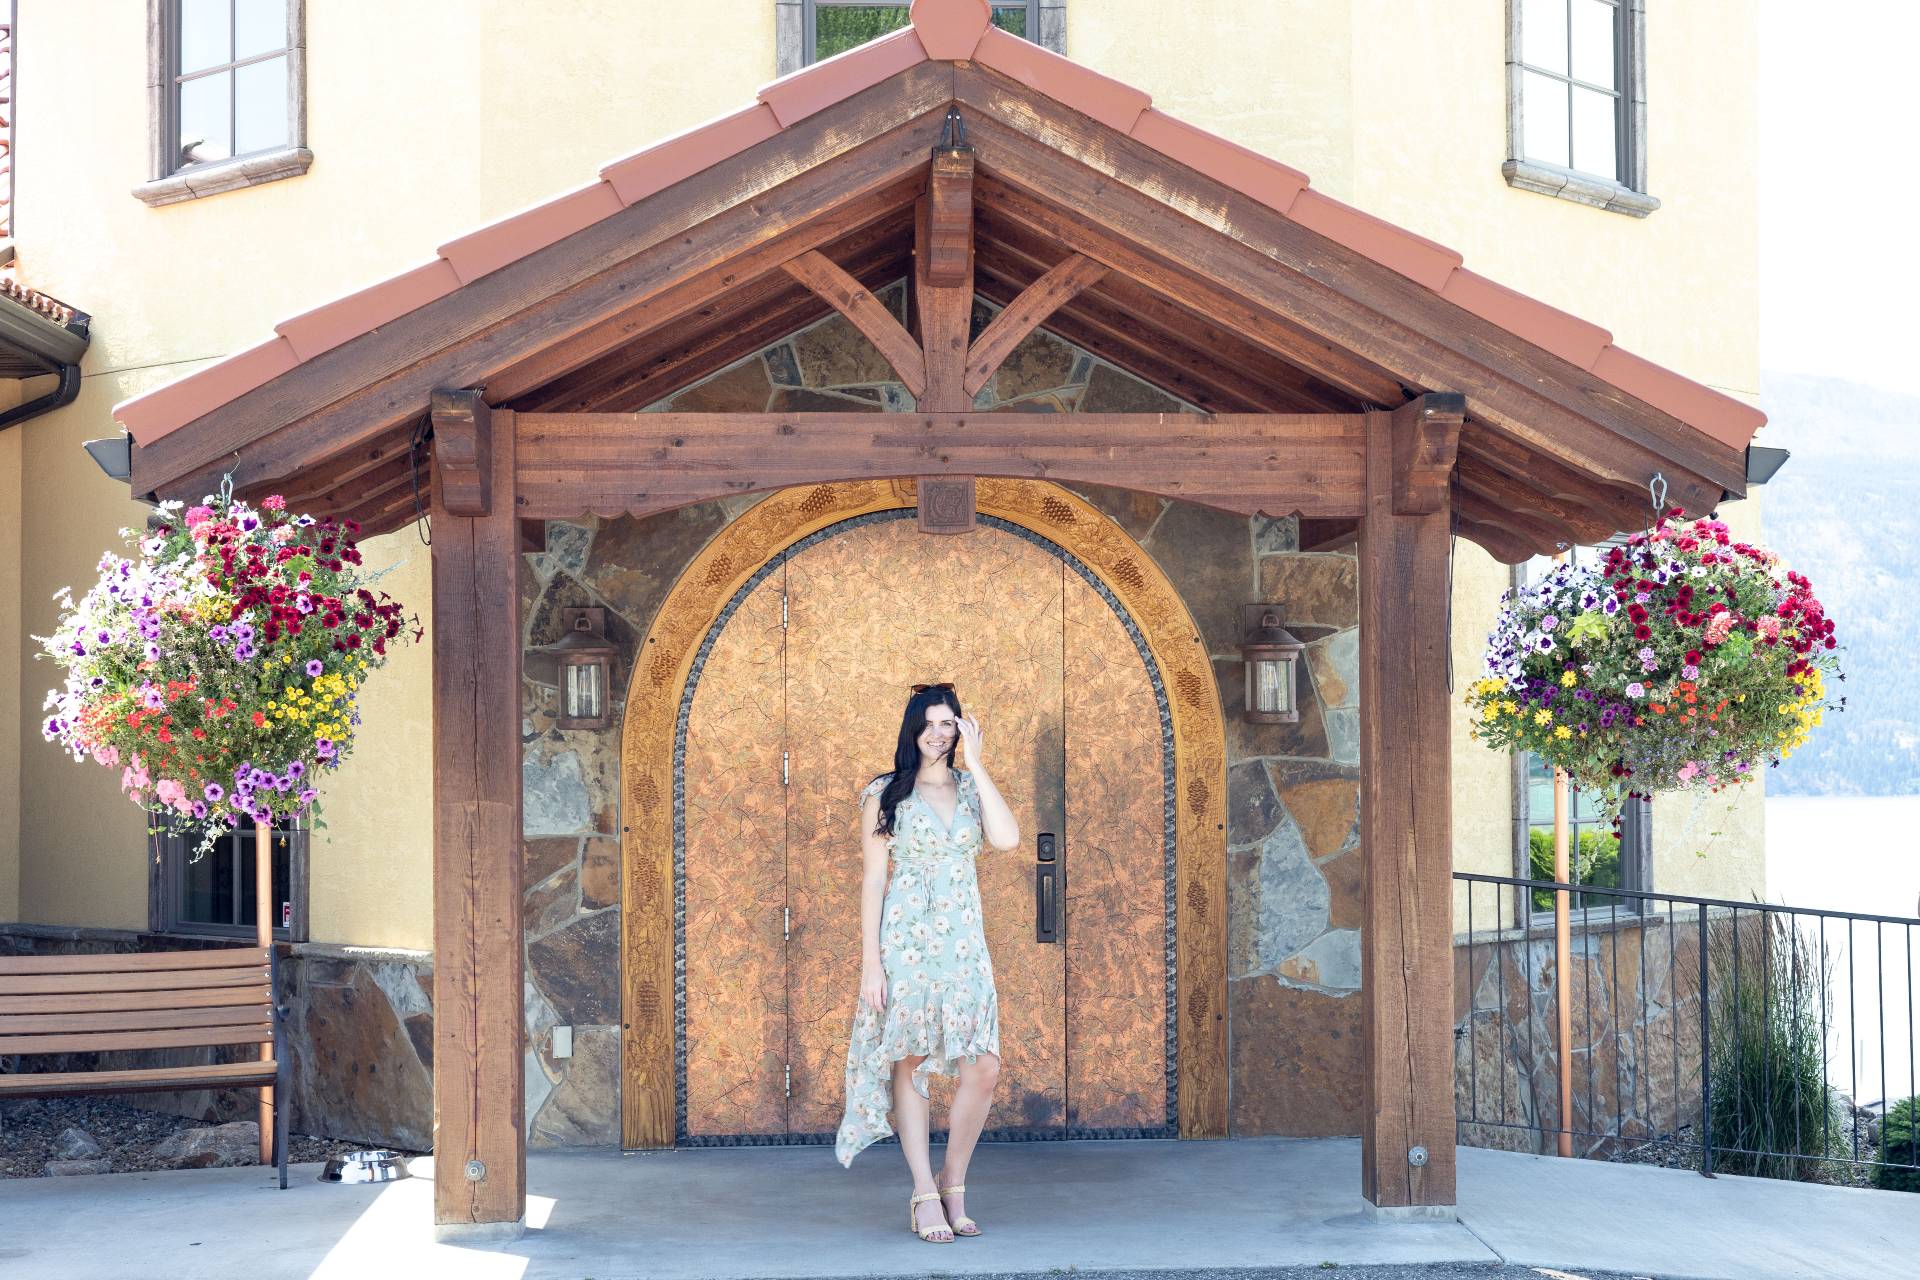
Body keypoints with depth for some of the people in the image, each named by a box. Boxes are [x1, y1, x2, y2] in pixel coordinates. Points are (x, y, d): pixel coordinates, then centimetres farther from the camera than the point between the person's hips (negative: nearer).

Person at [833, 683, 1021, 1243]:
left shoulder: (971, 788, 11)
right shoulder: (887, 793, 2)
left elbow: (1008, 838, -9)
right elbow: (872, 878, -1)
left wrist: (975, 760, -6)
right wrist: (870, 961, -8)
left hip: (964, 941, 3)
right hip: (906, 939, -3)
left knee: (983, 1069, -7)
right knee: (909, 1062, 0)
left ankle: (953, 1183, 10)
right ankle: (925, 1193, 6)